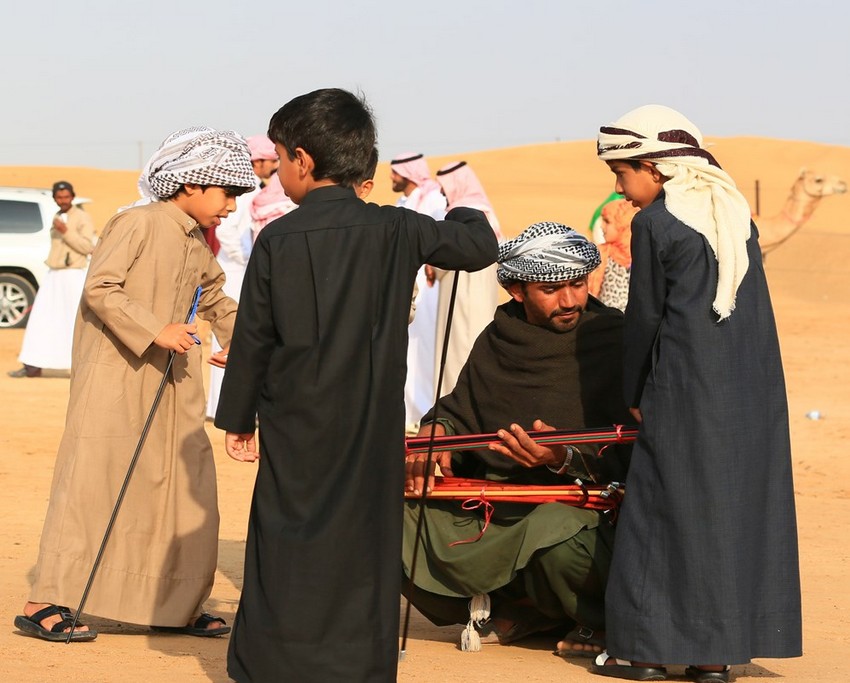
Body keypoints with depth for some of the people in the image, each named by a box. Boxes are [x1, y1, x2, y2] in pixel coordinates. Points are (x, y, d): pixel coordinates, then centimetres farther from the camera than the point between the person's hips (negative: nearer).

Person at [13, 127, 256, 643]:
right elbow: (99, 289, -18)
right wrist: (155, 332, -23)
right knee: (93, 480, -10)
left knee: (187, 487, 6)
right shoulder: (138, 225, -11)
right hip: (114, 374, -8)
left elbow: (216, 301, 31)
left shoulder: (198, 248, 14)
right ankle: (45, 604, -7)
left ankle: (176, 605, 15)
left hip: (170, 385, 9)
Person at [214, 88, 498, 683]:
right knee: (366, 540, 8)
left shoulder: (279, 239, -7)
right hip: (373, 428, 2)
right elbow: (481, 248, 8)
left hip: (296, 427, -2)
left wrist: (237, 420, 8)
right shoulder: (396, 231, -3)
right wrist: (466, 215, 31)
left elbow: (252, 340, -2)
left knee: (287, 544, 4)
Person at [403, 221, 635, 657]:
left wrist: (564, 459, -32)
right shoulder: (498, 343, 9)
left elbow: (625, 460, -13)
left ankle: (599, 616, -3)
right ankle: (521, 606, 5)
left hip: (584, 504, -6)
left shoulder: (614, 340, -7)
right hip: (497, 509, 6)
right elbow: (460, 412, 21)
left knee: (555, 530, -41)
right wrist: (437, 430, -3)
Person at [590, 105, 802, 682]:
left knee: (668, 506, 1)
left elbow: (645, 316, -5)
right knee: (738, 504, 7)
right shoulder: (734, 209, 12)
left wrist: (635, 394, 7)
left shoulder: (654, 222, -8)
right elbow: (750, 302, 14)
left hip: (688, 388, -6)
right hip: (754, 387, 6)